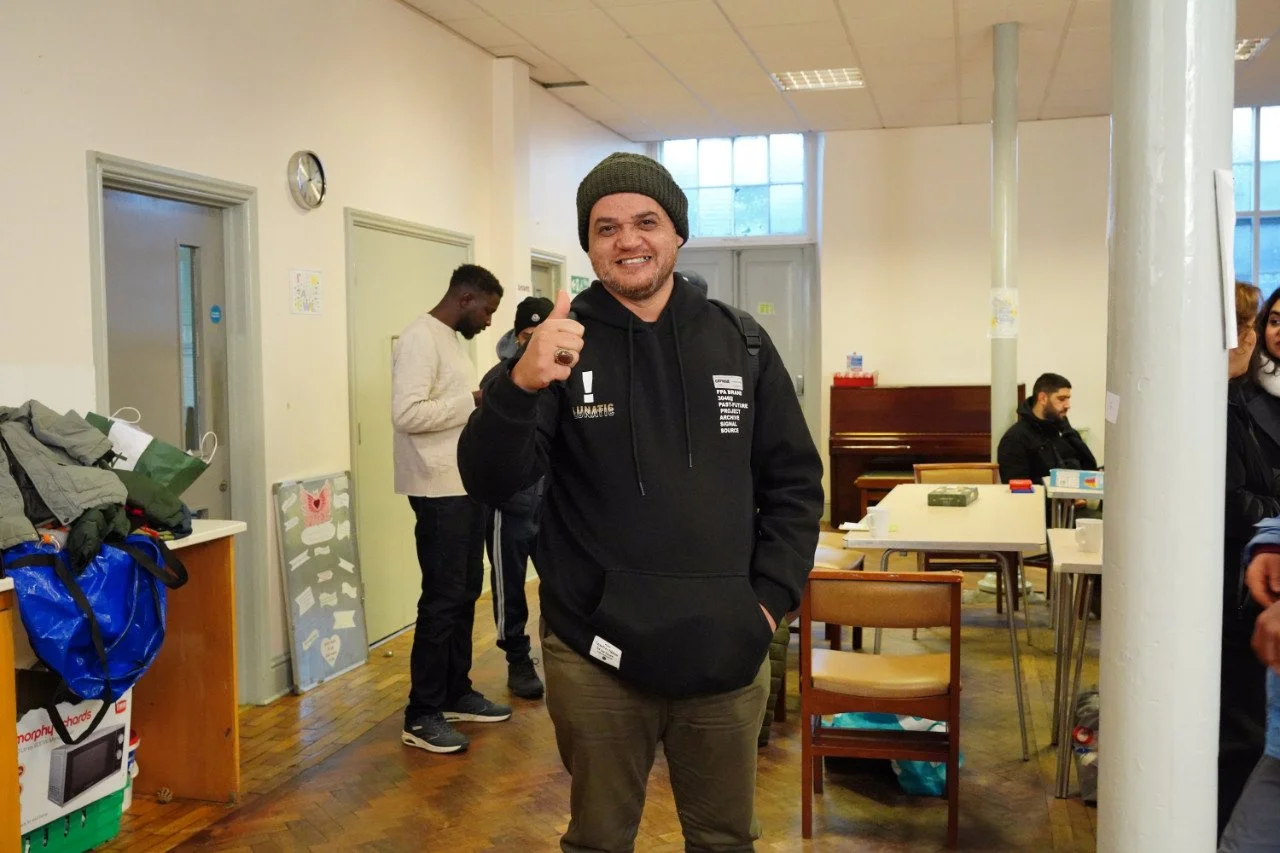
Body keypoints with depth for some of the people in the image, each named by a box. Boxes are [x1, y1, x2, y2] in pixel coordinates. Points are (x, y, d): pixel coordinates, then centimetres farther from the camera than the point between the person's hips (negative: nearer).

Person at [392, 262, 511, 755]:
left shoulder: (451, 340, 16)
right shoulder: (420, 339, -14)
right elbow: (407, 414, -24)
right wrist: (474, 401, -18)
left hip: (467, 486, 10)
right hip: (440, 491, -10)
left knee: (466, 593, 14)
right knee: (442, 599, -5)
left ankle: (455, 694, 26)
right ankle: (421, 716, 4)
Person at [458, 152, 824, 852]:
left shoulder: (740, 342, 3)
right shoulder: (560, 343, -3)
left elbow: (795, 481, 8)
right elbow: (491, 481, -14)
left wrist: (772, 598, -2)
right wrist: (521, 385, -33)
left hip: (726, 655, 2)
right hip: (596, 655, -1)